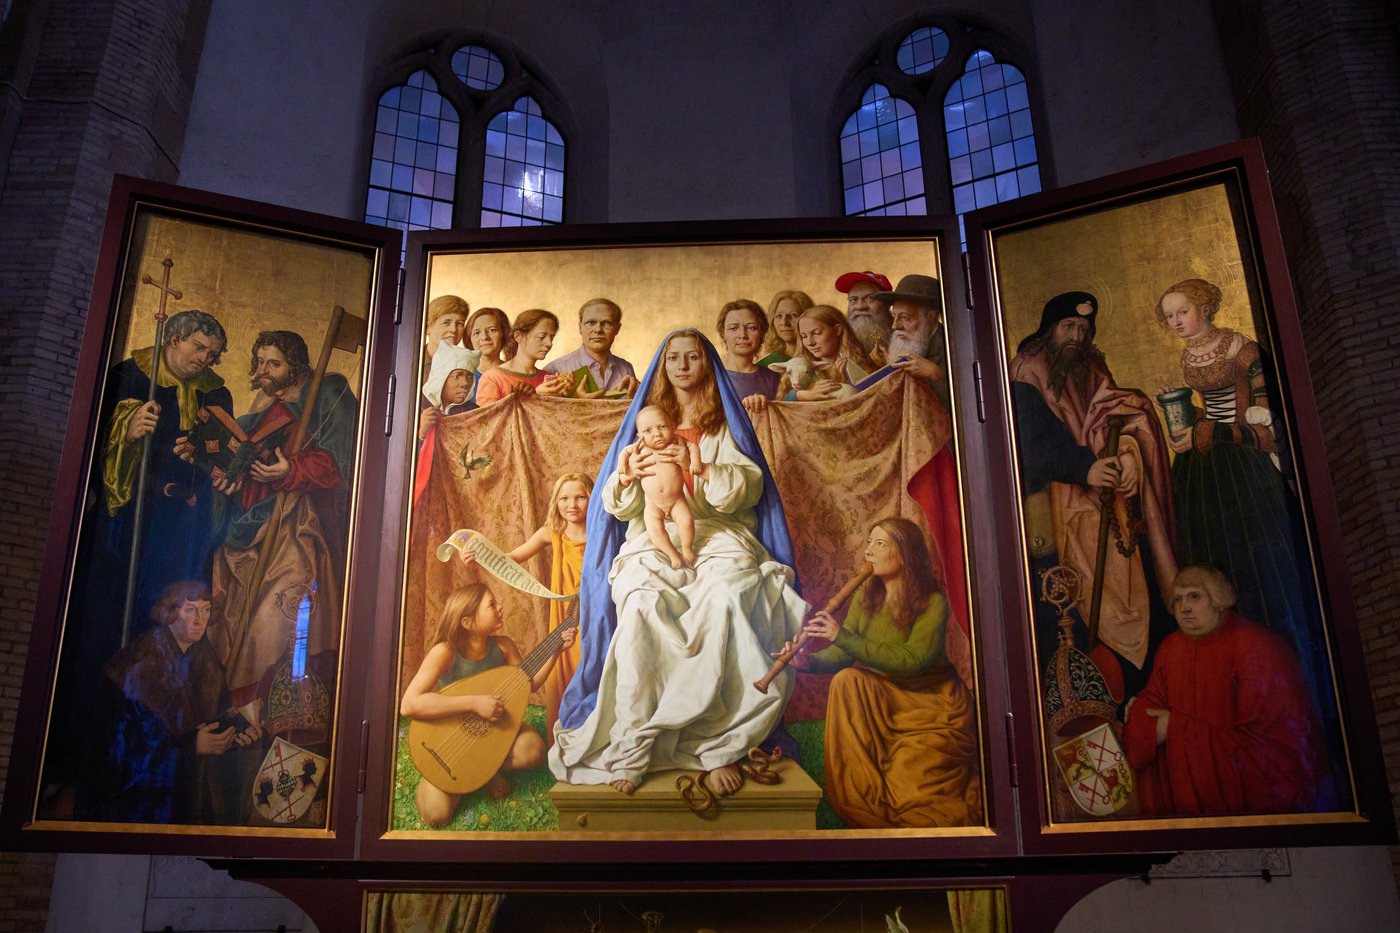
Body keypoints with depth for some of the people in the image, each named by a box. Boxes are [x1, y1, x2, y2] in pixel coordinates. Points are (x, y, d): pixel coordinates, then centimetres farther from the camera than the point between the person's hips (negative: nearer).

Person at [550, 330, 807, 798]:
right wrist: (630, 473, -9)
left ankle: (718, 745, -33)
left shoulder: (726, 423, 21)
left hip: (717, 533, -1)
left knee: (724, 598, -38)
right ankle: (630, 753, -32)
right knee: (641, 605, -35)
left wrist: (699, 469, -12)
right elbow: (619, 505, 14)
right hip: (653, 537, 1)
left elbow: (748, 487, 5)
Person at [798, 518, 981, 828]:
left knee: (909, 790, -19)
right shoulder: (866, 597, 1)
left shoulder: (933, 603, -15)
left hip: (932, 704, -5)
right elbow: (842, 654, -6)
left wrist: (844, 636, -33)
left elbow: (911, 660, -28)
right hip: (885, 700, 5)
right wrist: (810, 661, -28)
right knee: (847, 679, -24)